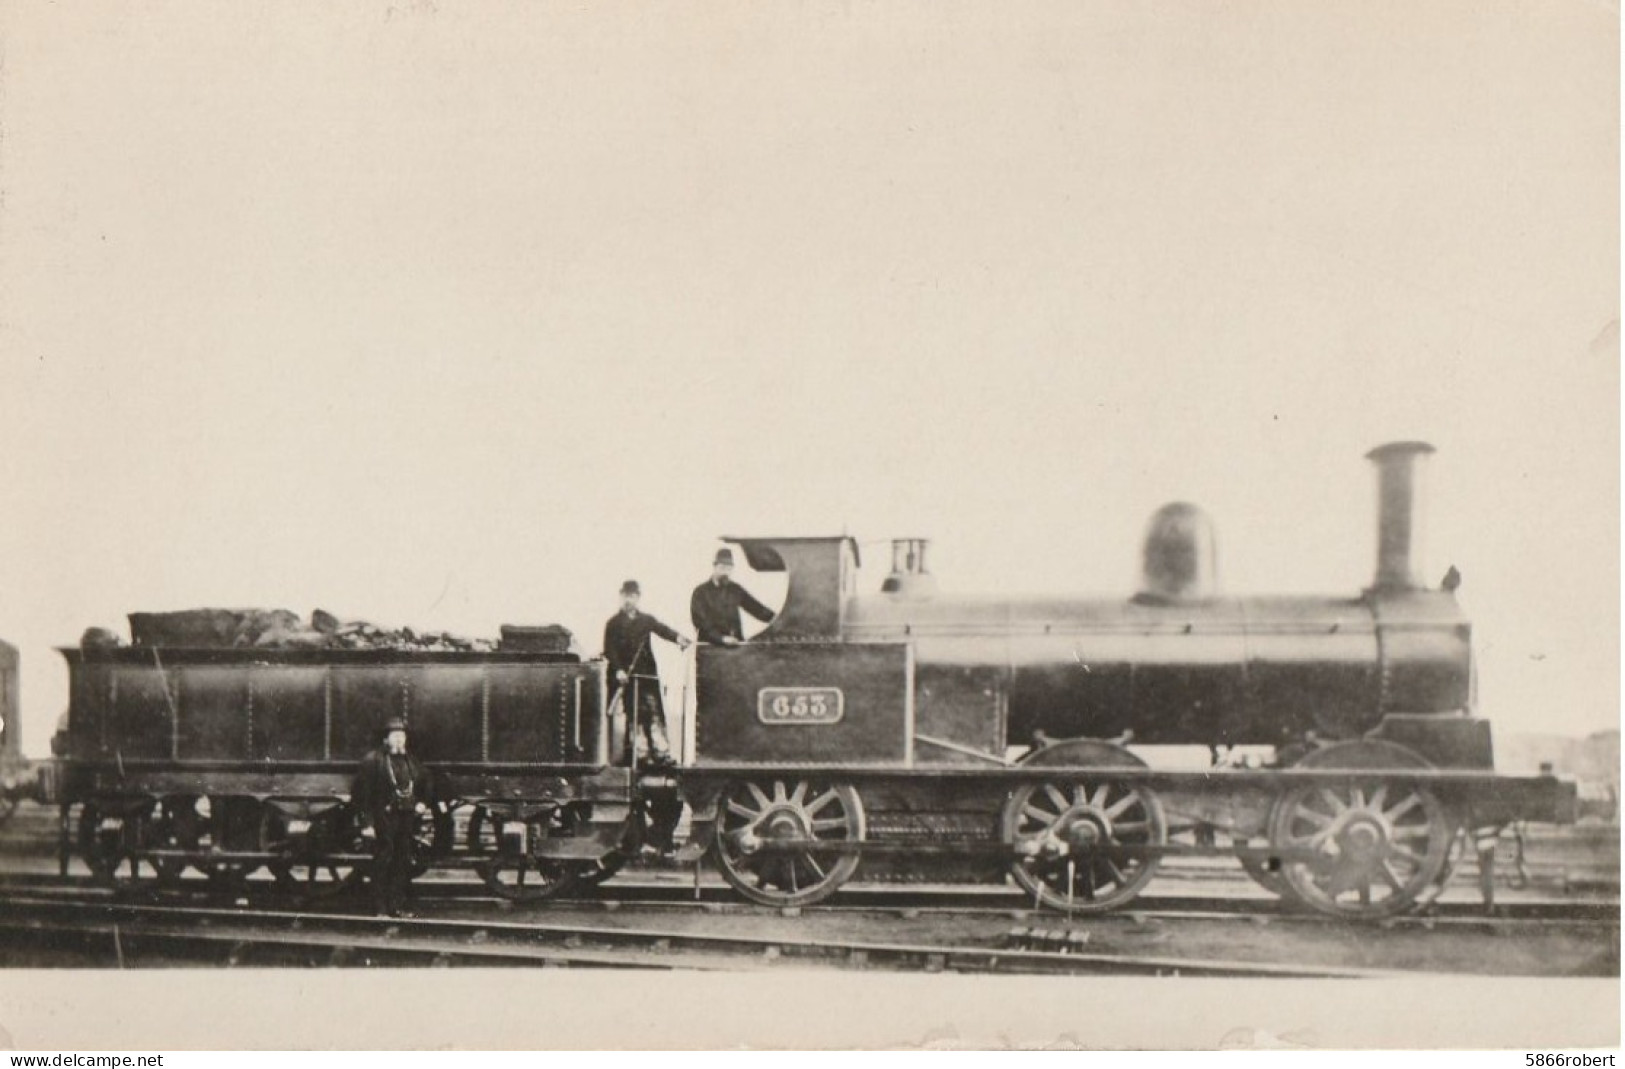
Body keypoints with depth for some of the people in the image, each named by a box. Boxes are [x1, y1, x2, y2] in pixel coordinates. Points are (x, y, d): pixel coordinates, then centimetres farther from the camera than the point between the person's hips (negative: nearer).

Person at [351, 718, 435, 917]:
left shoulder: (412, 762, 15)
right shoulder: (373, 760, -3)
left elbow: (428, 782, 31)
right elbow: (360, 791, -7)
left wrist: (422, 802, 14)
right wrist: (367, 822, -12)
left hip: (407, 819, 5)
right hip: (384, 820, -5)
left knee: (404, 865, 6)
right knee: (383, 865, -5)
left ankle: (399, 906, 13)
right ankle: (382, 908, 1)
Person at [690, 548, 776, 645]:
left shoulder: (735, 589, 14)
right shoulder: (701, 592, 1)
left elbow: (755, 607, 10)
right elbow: (701, 622, -7)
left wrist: (776, 620, -5)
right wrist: (722, 638, -20)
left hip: (736, 645, 3)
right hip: (710, 647, -3)